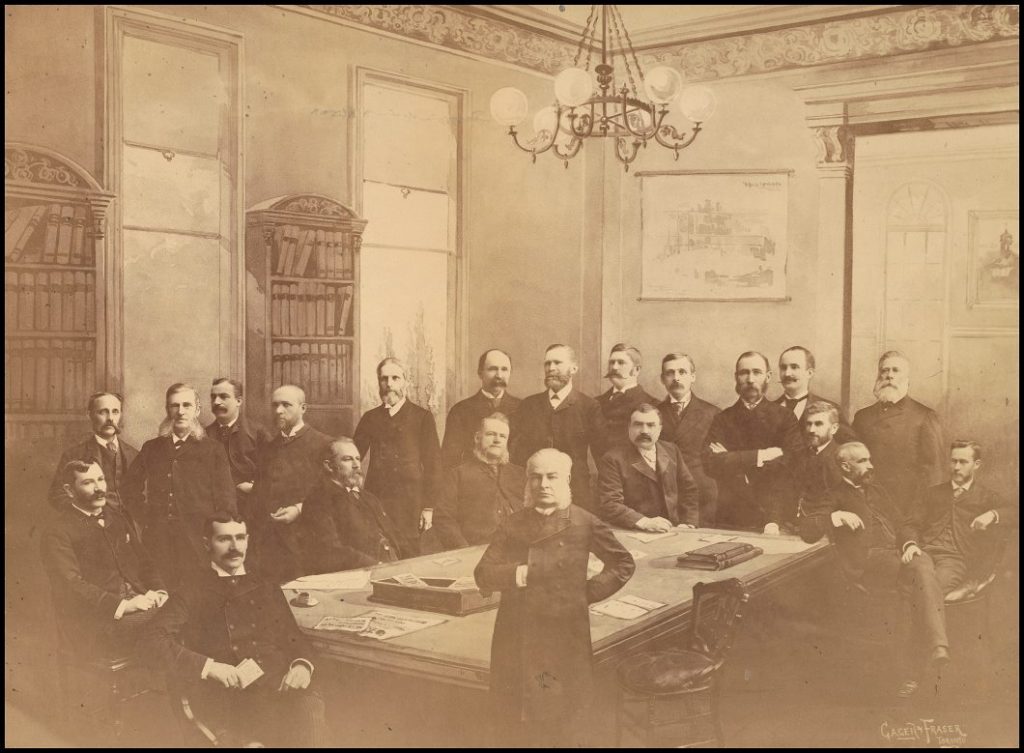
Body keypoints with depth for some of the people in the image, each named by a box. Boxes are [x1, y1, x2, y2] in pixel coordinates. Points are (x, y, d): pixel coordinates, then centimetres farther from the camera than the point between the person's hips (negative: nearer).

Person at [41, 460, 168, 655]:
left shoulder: (117, 515, 20)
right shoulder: (56, 532, -1)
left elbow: (143, 560, 21)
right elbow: (70, 586, -12)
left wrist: (157, 591, 0)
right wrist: (123, 605, -22)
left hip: (139, 604, 6)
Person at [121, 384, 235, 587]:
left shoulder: (212, 449, 6)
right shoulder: (151, 449, 15)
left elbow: (226, 501, 2)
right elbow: (129, 489, 20)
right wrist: (145, 518, 8)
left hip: (198, 541, -2)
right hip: (158, 542, 2)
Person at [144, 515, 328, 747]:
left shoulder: (267, 589, 27)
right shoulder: (191, 595, 17)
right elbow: (156, 639, 3)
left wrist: (302, 665, -1)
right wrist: (208, 666, -12)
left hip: (279, 683, 4)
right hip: (224, 693, -4)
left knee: (309, 709, -31)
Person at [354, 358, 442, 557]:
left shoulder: (422, 417, 4)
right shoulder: (370, 418, 13)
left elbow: (432, 464, 2)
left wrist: (429, 506, -4)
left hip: (409, 503, -2)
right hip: (375, 501, 2)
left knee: (407, 555, -6)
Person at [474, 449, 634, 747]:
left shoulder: (584, 523, -1)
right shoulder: (514, 524, 5)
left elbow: (623, 563, 9)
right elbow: (483, 576, 0)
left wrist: (588, 592, -1)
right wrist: (517, 573, -16)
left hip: (564, 636, -2)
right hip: (517, 638, 2)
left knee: (562, 723, 4)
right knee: (515, 725, 7)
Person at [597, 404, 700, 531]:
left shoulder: (672, 451, 14)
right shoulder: (613, 459, -3)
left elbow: (689, 490, 16)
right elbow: (610, 505, -12)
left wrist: (688, 523, 0)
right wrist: (644, 522, -24)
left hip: (671, 533, 4)